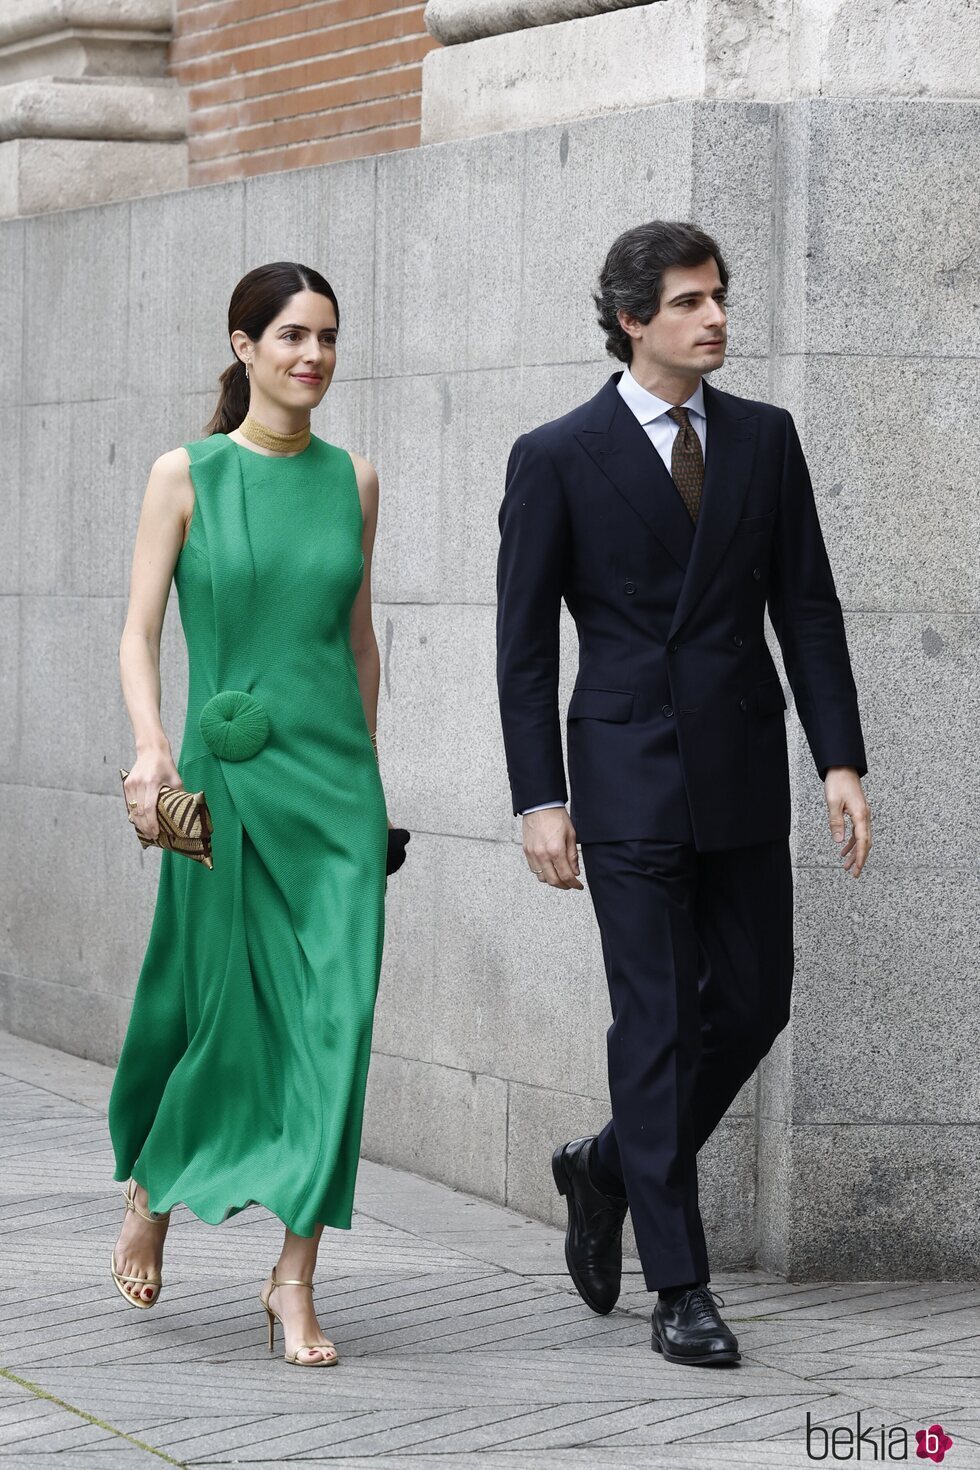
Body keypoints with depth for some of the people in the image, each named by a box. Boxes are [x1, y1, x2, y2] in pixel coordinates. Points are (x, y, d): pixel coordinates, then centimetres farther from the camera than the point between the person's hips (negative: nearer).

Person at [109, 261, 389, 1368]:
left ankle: (296, 1276, -1)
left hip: (335, 775, 3)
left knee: (333, 1019, -6)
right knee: (223, 1010, 5)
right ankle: (151, 1190, 34)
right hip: (225, 774, -2)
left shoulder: (351, 480, 9)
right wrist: (149, 745, -19)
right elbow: (139, 629, -4)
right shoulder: (187, 475, -1)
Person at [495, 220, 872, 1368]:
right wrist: (538, 799, -8)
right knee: (658, 1022, -3)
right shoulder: (558, 457, -4)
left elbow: (807, 606, 7)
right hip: (630, 777, -4)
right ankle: (678, 1285, 3)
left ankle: (609, 1168, 31)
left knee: (752, 1004, 7)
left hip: (743, 776, 4)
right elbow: (524, 640, -2)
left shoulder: (764, 438, 7)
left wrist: (840, 759, -1)